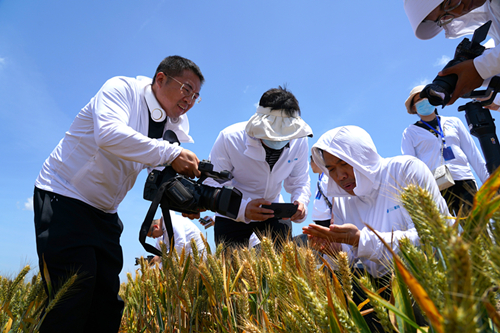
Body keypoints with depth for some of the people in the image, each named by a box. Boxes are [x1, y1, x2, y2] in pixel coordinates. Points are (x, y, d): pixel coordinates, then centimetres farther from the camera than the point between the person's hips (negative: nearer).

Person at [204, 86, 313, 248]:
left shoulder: (299, 141, -15)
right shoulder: (229, 138, -27)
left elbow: (299, 181, -3)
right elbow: (212, 185, -26)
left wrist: (300, 202, -27)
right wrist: (243, 208, -44)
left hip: (273, 212, 3)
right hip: (232, 215, -2)